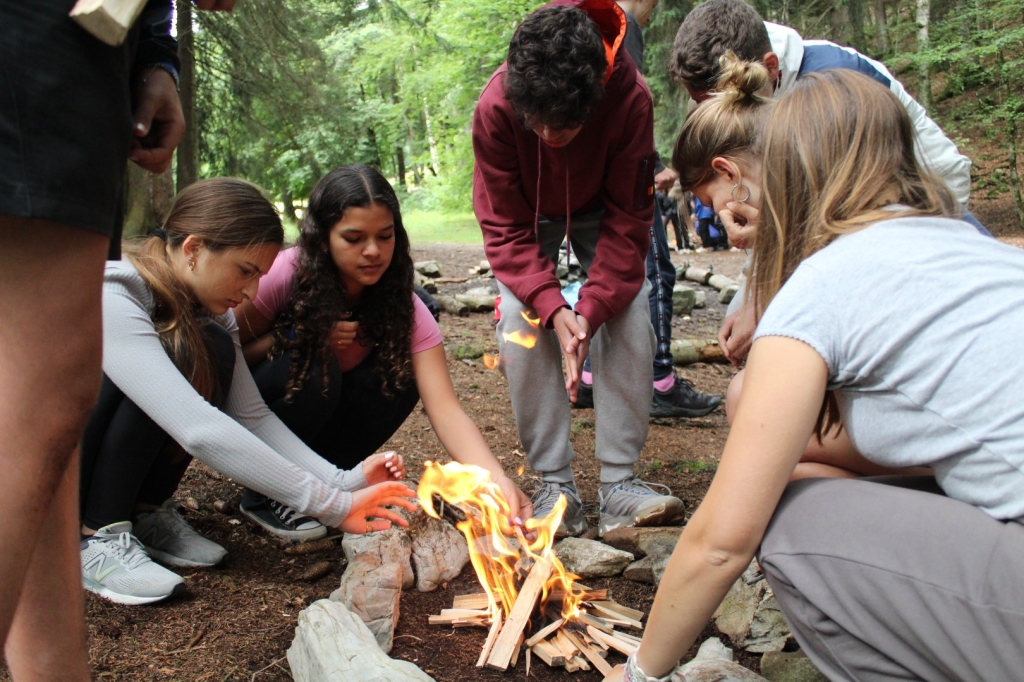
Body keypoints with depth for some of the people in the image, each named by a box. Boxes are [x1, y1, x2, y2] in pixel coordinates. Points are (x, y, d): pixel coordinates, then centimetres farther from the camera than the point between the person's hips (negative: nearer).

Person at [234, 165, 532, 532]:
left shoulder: (402, 305, -19)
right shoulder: (285, 275, -26)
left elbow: (445, 409, -27)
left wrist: (498, 481, -43)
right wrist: (303, 338, -30)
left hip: (327, 414, 3)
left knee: (401, 375, -23)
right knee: (310, 366, -32)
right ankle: (266, 494, -9)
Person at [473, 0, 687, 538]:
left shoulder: (630, 98, -34)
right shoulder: (495, 108, -33)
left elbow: (628, 221, -26)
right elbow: (505, 228, -25)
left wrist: (592, 308, -35)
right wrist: (552, 306, -37)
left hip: (601, 212, 0)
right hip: (528, 216, 0)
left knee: (630, 322, -17)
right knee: (521, 326, -19)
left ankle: (619, 485, -8)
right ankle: (555, 486, -9)